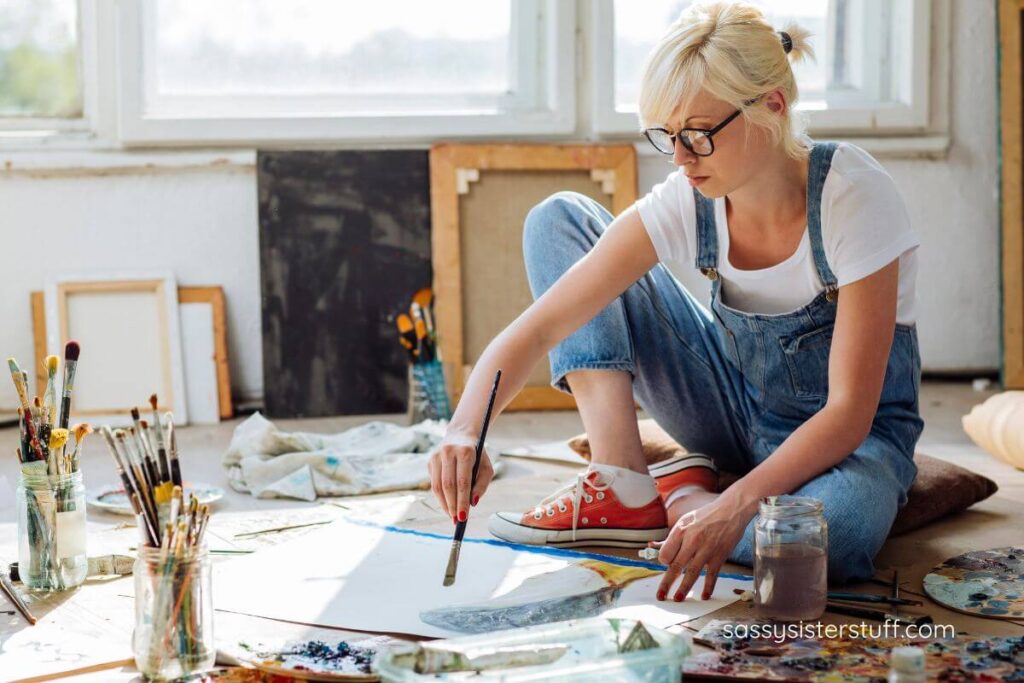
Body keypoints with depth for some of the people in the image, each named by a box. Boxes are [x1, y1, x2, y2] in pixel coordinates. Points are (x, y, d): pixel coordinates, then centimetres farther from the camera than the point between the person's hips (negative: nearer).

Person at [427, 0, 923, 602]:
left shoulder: (855, 199, -27)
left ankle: (682, 500, -10)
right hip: (739, 409, 4)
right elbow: (540, 327, -19)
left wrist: (735, 506, -41)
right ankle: (625, 489, -15)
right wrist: (466, 430, -37)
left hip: (848, 434, -4)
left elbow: (849, 410, -28)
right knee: (560, 219, -8)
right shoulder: (686, 204, -16)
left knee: (840, 531, -44)